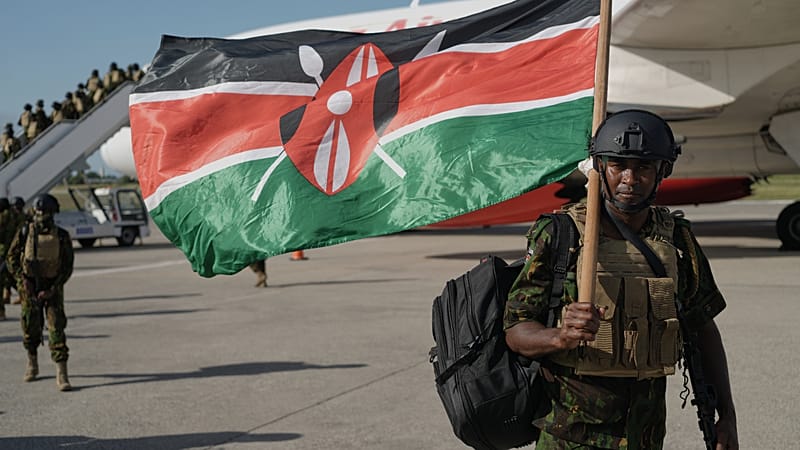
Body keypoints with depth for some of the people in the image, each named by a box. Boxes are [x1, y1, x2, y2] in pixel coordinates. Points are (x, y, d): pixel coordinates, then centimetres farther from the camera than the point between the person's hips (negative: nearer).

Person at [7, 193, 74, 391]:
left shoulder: (61, 236, -6)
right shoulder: (25, 232, -4)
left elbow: (68, 265, -3)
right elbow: (12, 257, 4)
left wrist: (53, 289, -12)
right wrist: (22, 280, -8)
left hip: (52, 289, -1)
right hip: (30, 288, 1)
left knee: (57, 328, -10)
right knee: (31, 328, 9)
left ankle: (61, 375, -11)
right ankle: (32, 364, 34)